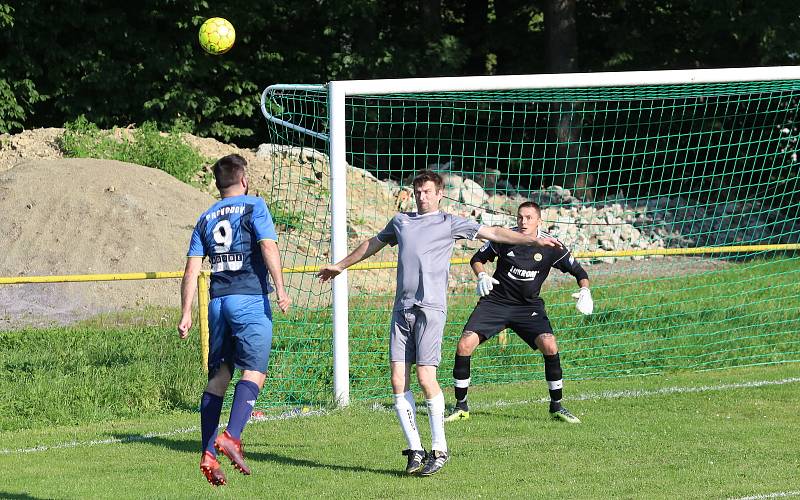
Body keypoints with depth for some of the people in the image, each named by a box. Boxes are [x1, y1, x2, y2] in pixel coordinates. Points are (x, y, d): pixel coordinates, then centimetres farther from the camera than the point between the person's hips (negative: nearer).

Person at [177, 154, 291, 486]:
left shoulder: (206, 218, 16)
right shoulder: (253, 206, 2)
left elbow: (191, 270, 10)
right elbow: (268, 247, -12)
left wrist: (186, 313, 10)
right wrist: (281, 289, -13)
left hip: (217, 302, 5)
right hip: (251, 300, -5)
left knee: (218, 377, 8)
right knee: (254, 372, -10)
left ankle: (208, 454, 3)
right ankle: (231, 437, -28)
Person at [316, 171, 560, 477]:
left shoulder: (449, 223, 8)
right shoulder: (400, 221, 21)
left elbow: (493, 233, 3)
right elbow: (373, 244, 37)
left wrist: (535, 241, -5)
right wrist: (341, 265, 49)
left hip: (430, 308, -5)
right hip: (402, 310, 5)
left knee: (425, 377, -13)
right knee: (398, 380, -4)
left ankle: (439, 449, -3)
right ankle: (415, 450, 2)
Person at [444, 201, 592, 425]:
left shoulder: (550, 246, -7)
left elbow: (578, 271, 3)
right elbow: (478, 258, 8)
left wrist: (585, 291, -17)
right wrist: (482, 276, -12)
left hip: (529, 306, 0)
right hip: (495, 302, 0)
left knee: (549, 345, -23)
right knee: (464, 345, -15)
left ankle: (556, 406, -4)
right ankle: (461, 407, 3)